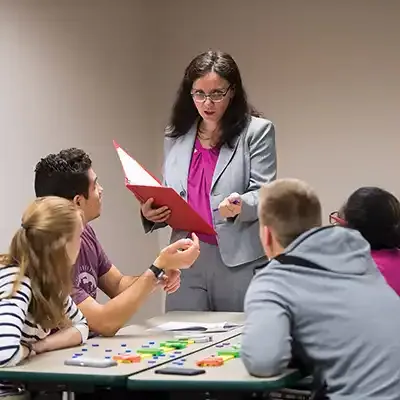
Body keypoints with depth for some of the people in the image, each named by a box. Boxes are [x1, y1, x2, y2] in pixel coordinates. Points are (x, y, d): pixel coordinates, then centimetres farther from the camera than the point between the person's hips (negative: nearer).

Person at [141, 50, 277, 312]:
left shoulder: (257, 131, 1)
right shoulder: (175, 136, 13)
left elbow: (264, 195, -4)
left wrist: (240, 206, -25)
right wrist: (151, 214, -2)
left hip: (240, 261, -3)